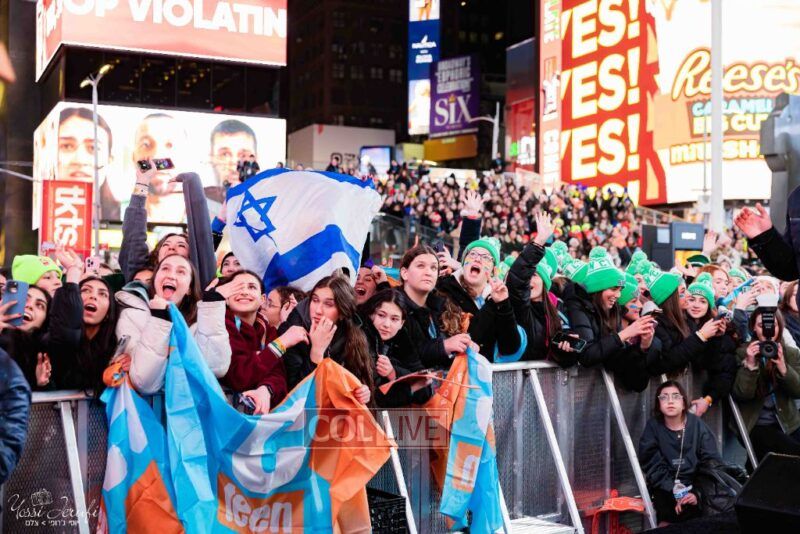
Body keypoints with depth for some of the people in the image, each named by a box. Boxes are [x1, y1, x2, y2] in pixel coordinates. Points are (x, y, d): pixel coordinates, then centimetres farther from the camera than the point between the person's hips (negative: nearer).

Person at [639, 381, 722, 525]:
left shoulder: (697, 425, 1)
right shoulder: (653, 427, -2)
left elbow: (712, 461, -5)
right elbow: (653, 467, -8)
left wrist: (699, 493, -20)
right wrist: (676, 493, -22)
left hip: (697, 485, 2)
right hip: (667, 488, -2)